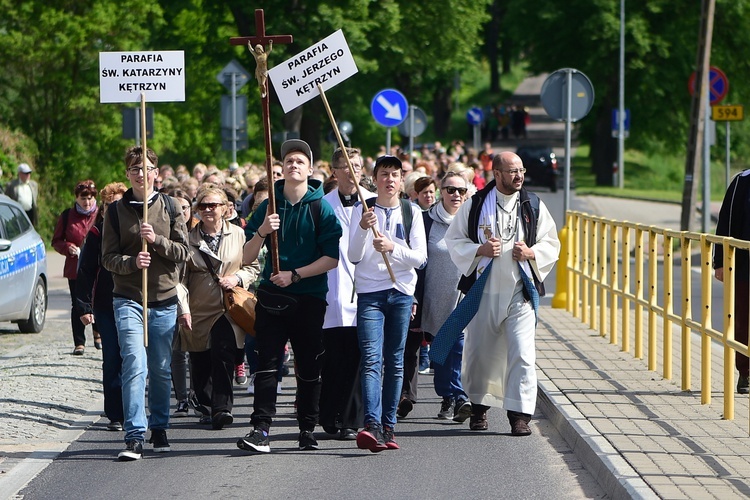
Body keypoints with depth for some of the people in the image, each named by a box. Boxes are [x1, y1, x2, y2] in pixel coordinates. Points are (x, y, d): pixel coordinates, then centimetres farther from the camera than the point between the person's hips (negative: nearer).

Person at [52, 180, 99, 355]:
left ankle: (98, 334, 31)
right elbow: (57, 240, 10)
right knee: (78, 306, 0)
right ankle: (79, 342, 7)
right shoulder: (67, 216, 6)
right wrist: (68, 248, -10)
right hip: (75, 268, 1)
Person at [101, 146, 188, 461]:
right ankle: (134, 436, -15)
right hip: (128, 300, -2)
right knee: (135, 365, -14)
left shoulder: (170, 207, 6)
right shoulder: (116, 211, 4)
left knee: (162, 369, 8)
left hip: (164, 300, 2)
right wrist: (132, 261, -19)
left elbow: (182, 252, 1)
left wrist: (157, 240, -16)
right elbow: (108, 258, 1)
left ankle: (159, 429, 24)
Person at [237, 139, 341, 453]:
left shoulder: (321, 207, 0)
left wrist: (295, 275, -14)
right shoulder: (269, 206, 7)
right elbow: (246, 258, 5)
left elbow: (332, 258, -7)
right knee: (266, 363, -7)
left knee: (308, 367, 5)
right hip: (272, 295, 1)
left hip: (310, 297, -1)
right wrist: (261, 232, -14)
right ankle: (260, 430, -12)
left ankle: (307, 429, 15)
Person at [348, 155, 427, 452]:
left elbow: (420, 257, 1)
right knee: (371, 359, -14)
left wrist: (392, 248, -15)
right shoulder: (362, 211, 5)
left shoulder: (412, 212, 7)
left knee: (395, 361, 5)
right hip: (369, 293, -2)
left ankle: (388, 426, 11)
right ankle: (372, 425, -27)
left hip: (401, 293, 2)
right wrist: (363, 229, -17)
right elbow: (353, 256, 0)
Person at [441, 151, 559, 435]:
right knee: (479, 351, 7)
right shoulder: (475, 205, 2)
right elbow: (453, 240, 6)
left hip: (520, 292, 0)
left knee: (522, 353, -10)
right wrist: (480, 250, -11)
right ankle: (479, 406, 26)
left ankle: (520, 414, -6)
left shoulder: (533, 206, 6)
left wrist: (531, 253, -8)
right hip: (483, 291, 0)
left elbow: (551, 244, 12)